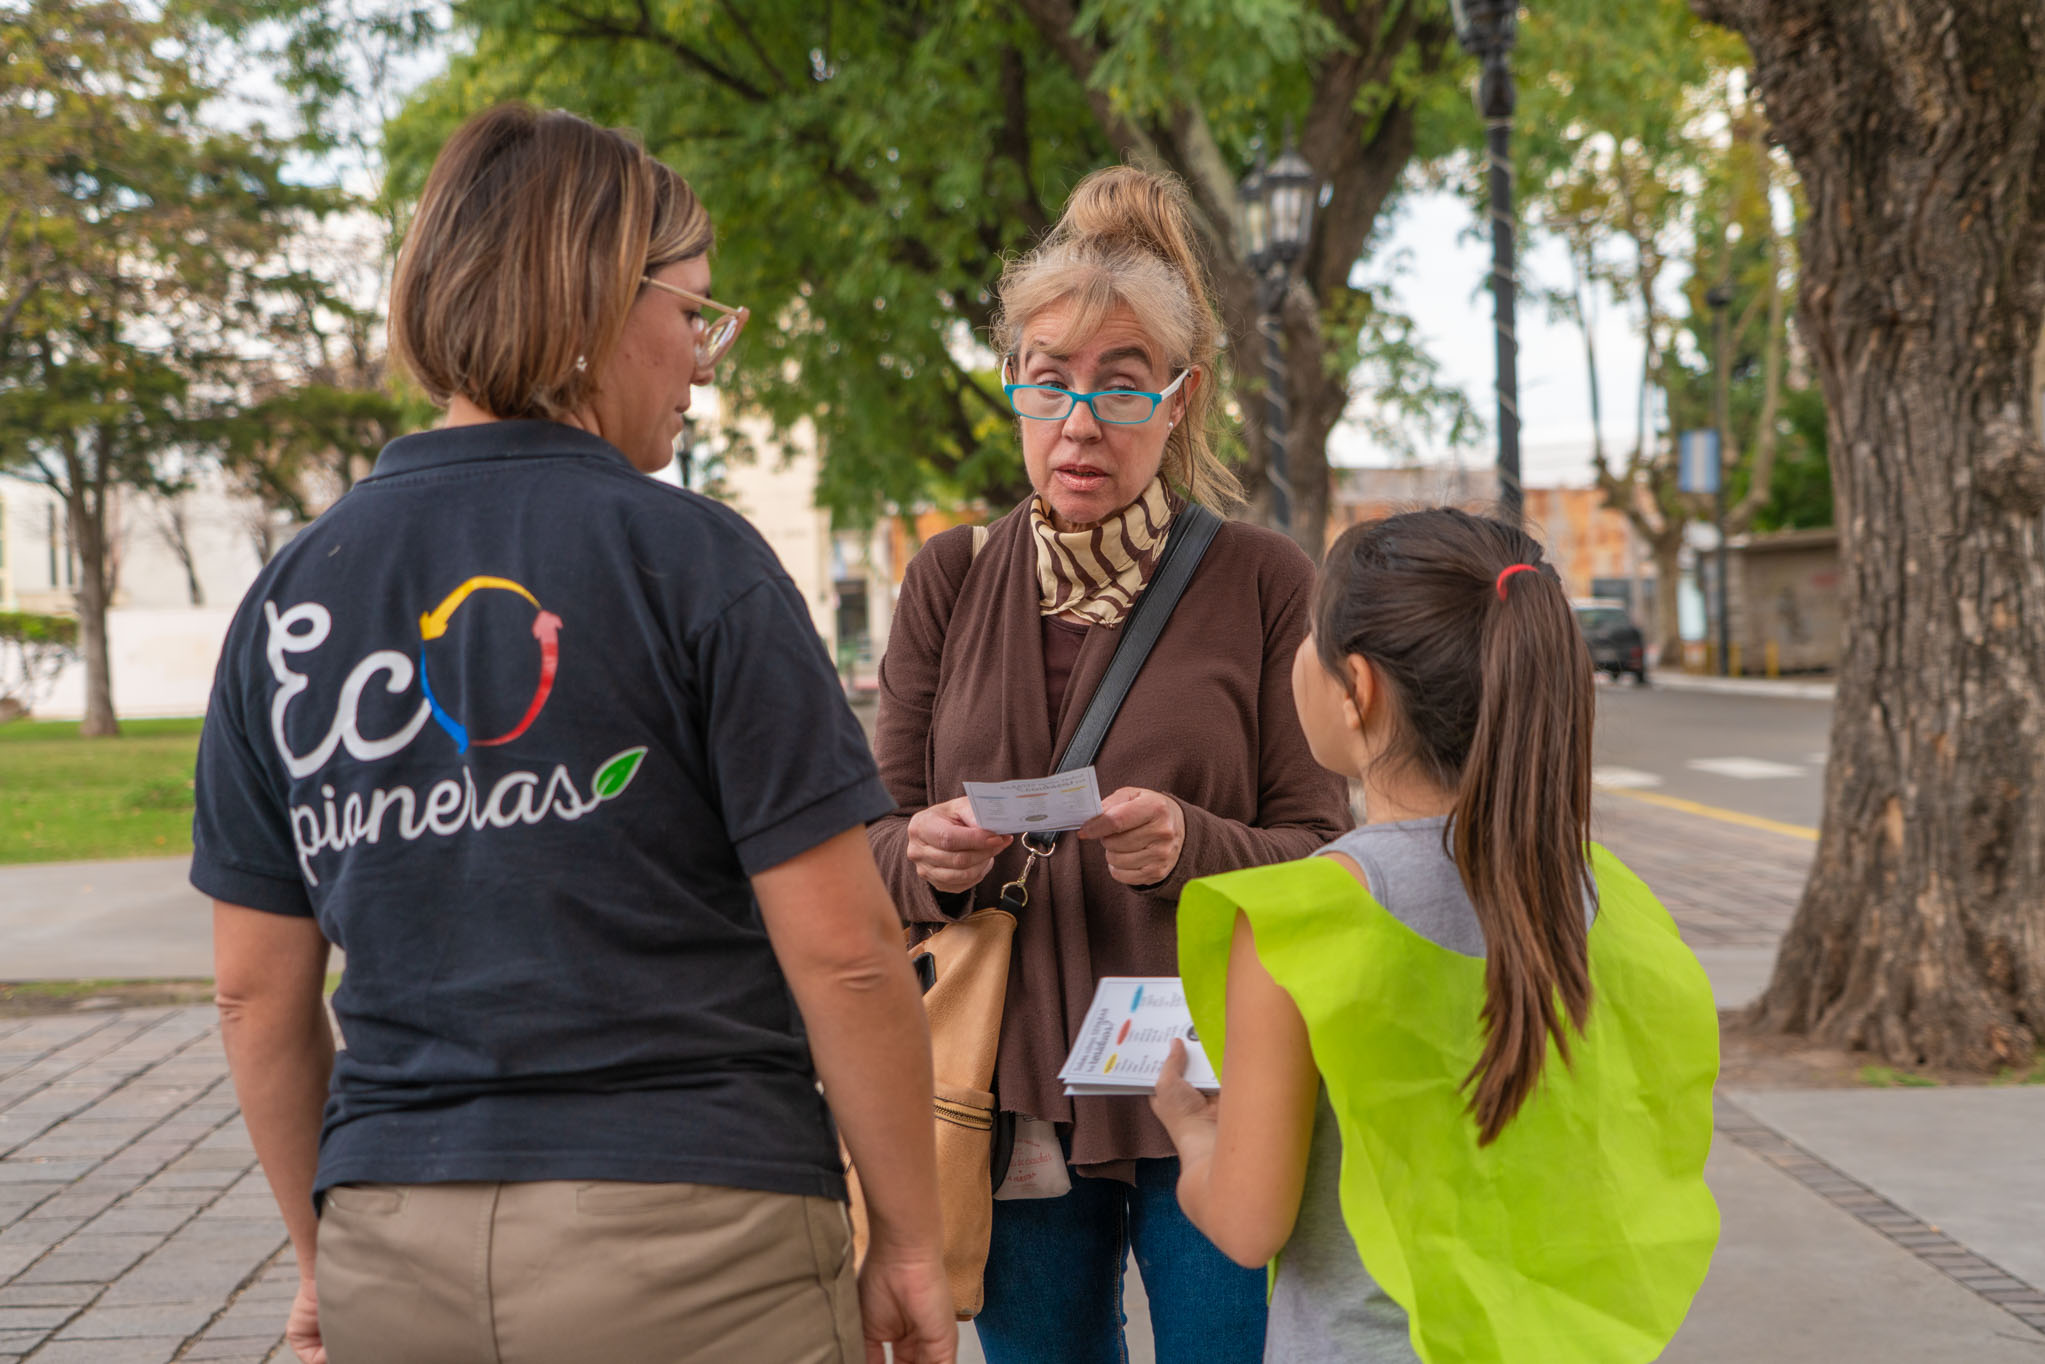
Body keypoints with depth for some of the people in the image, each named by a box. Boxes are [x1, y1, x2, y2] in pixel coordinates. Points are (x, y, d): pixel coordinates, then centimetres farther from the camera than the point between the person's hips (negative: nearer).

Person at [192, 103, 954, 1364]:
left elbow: (258, 994, 8)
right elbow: (843, 949, -12)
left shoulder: (288, 600, 4)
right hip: (695, 1246, -4)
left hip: (393, 1257, 5)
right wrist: (912, 1246, -1)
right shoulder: (689, 561, -10)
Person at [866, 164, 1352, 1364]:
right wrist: (928, 859, -15)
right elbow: (878, 843, 8)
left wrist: (1192, 847, -22)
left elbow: (1323, 858, -2)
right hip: (1015, 1102, 3)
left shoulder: (1261, 581, -2)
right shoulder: (952, 581, 7)